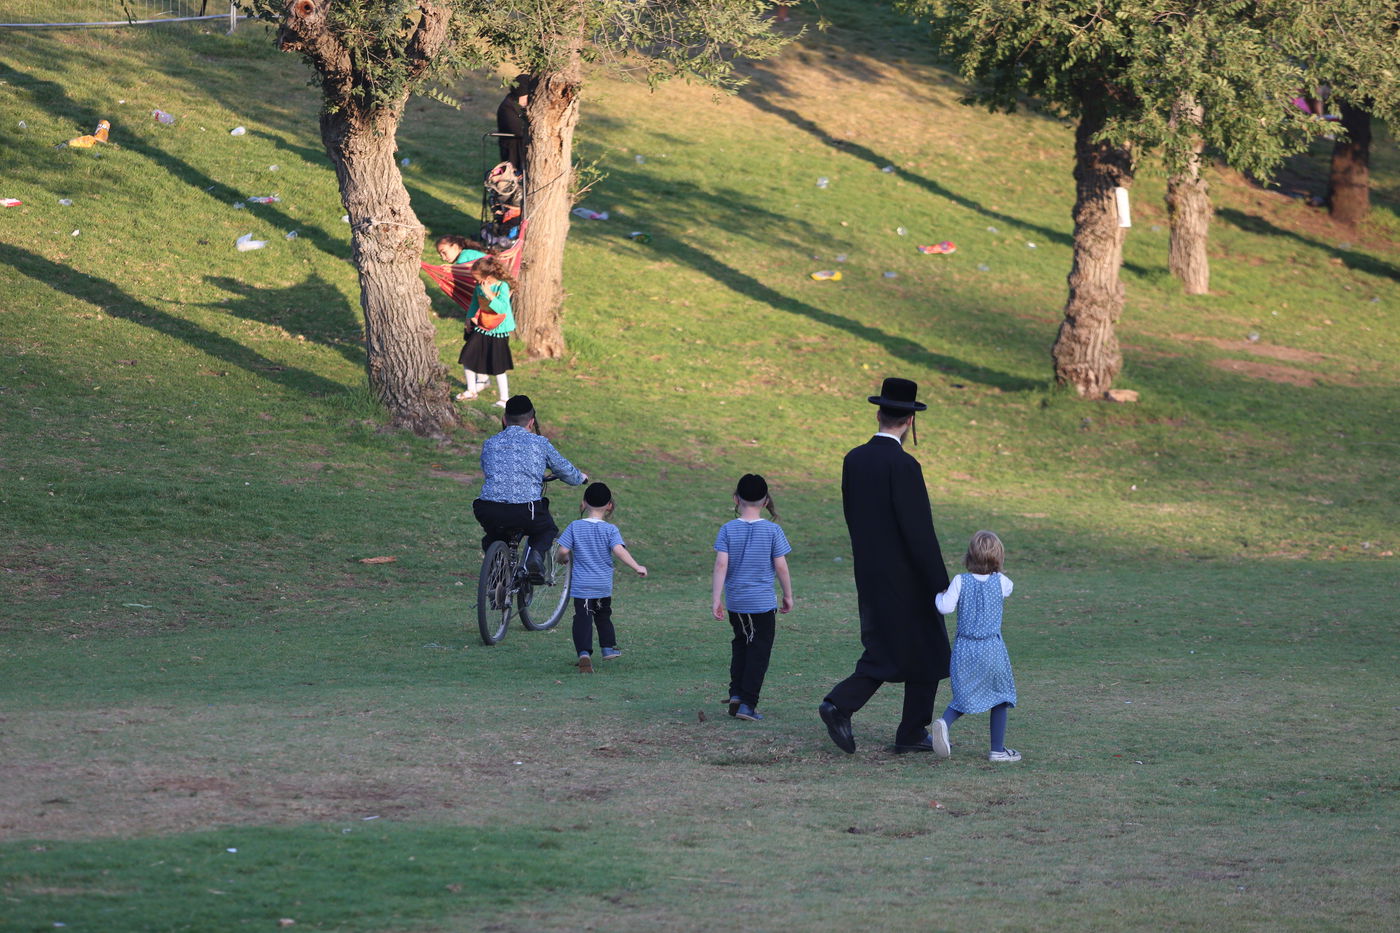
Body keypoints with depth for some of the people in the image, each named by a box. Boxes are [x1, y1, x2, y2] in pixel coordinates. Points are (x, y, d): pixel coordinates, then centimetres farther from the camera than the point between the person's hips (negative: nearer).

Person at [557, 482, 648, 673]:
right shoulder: (610, 529, -8)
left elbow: (563, 551, -8)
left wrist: (563, 558, 15)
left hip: (581, 584, -1)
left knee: (582, 618, -5)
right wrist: (637, 567, -20)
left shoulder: (575, 527, -5)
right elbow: (619, 550, -21)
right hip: (603, 585, 1)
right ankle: (608, 647, 32)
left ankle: (584, 652, -23)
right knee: (603, 615, 24)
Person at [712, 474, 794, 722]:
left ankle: (736, 693, 12)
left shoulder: (727, 530, -5)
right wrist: (788, 595, 6)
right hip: (762, 602, -3)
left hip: (735, 602, 3)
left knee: (740, 644, 21)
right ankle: (747, 703, 0)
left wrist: (716, 599, -9)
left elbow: (721, 565, -11)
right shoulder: (772, 530, -8)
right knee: (759, 651, 4)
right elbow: (781, 566, -6)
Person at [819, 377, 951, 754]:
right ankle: (912, 733, 14)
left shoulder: (854, 460, 4)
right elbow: (919, 531, -21)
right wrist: (941, 585, -15)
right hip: (906, 578, -7)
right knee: (926, 653, 9)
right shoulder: (903, 466, -19)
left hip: (869, 575, 7)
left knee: (884, 655, 13)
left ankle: (839, 705, -8)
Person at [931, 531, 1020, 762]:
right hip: (992, 650, -1)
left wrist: (940, 595, 9)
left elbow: (945, 607, -12)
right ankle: (998, 749, 15)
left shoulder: (960, 582, -6)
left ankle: (944, 721, -23)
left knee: (964, 697, 9)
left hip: (964, 649, 1)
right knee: (1000, 697, 14)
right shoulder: (1001, 582, -4)